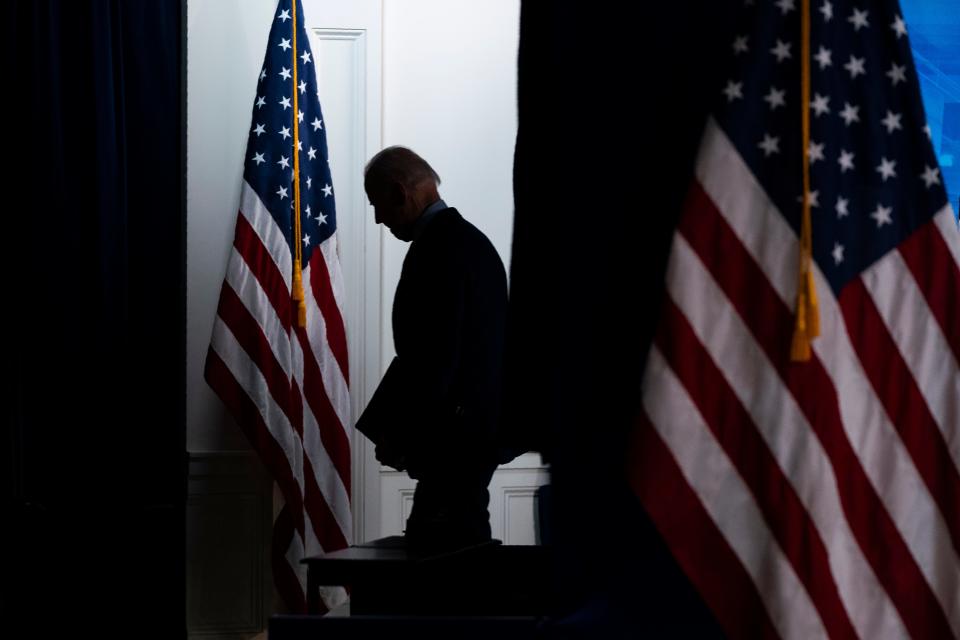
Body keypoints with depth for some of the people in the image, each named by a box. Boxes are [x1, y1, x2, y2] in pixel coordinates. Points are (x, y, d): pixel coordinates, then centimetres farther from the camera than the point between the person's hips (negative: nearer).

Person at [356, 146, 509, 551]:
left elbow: (433, 353, -21)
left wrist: (393, 431, -13)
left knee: (439, 550, -10)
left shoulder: (438, 247, -15)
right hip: (481, 428, 10)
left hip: (454, 437, -10)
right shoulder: (471, 239, 16)